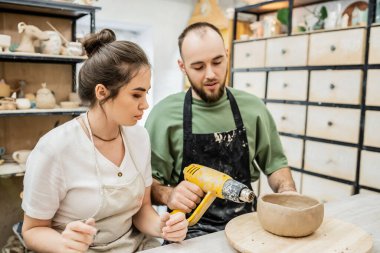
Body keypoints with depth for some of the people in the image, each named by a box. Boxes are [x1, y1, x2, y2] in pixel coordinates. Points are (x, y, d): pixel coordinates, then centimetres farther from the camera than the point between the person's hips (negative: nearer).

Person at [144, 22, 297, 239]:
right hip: (190, 229, -3)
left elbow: (275, 163, 13)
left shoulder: (253, 108, 3)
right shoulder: (165, 114, -6)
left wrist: (287, 191, -7)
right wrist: (168, 195, -21)